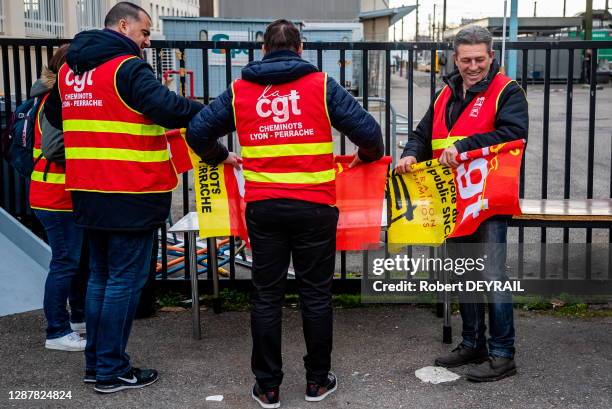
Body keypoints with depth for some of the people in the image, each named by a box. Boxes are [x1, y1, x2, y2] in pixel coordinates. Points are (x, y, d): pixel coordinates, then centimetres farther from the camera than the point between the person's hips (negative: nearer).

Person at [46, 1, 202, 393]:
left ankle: (95, 361, 24)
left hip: (89, 192, 8)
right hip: (130, 195, -8)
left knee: (101, 275, 18)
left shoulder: (69, 70, 13)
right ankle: (112, 370, 6)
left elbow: (58, 115, 26)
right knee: (125, 279, 0)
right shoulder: (127, 68, -13)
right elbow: (167, 107, -24)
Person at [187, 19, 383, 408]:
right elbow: (368, 130, -5)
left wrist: (220, 156, 26)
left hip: (263, 207, 2)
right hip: (314, 206, -1)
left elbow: (197, 131, 7)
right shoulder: (321, 85, -1)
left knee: (266, 296, 10)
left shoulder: (239, 91, 5)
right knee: (316, 294, 11)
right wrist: (368, 155, 16)